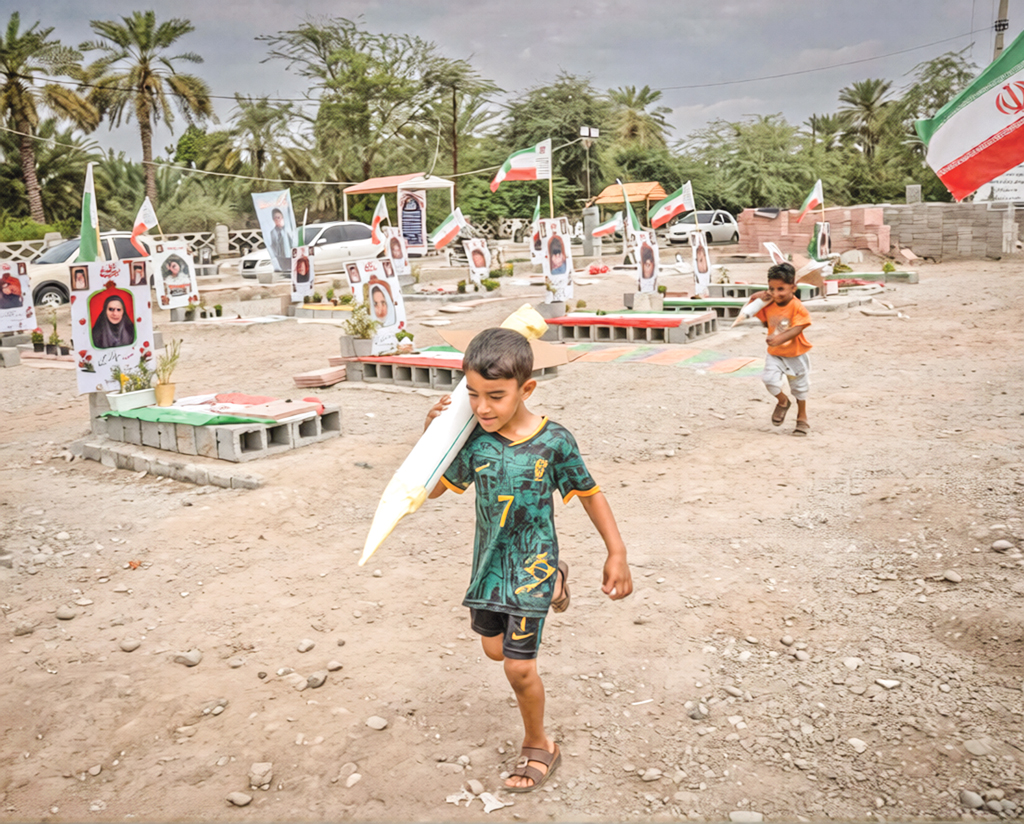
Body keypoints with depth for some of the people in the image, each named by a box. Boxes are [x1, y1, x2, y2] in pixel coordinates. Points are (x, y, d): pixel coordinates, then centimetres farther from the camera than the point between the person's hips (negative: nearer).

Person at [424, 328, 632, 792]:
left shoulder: (553, 441, -19)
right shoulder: (473, 438, -11)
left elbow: (590, 493, -6)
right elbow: (432, 488, -1)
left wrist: (617, 553, -8)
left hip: (530, 564, -4)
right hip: (489, 563, 5)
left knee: (519, 666, -1)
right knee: (495, 649, 23)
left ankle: (538, 747, 26)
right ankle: (553, 582, 47)